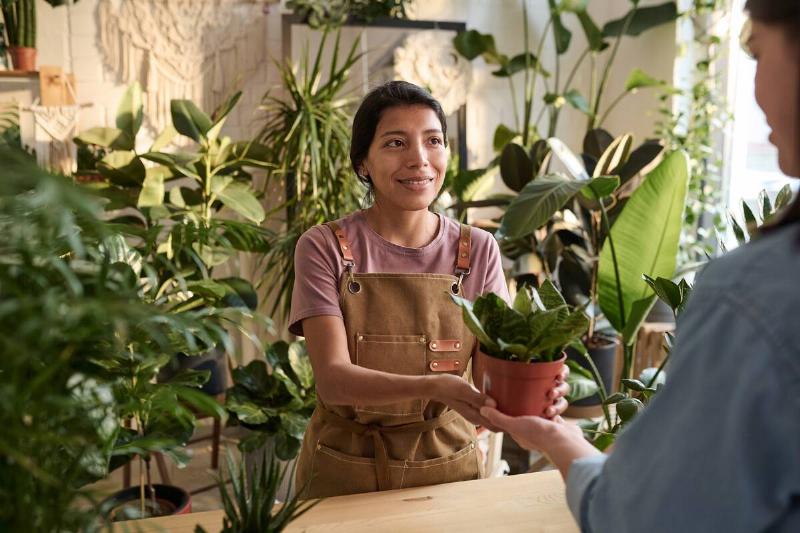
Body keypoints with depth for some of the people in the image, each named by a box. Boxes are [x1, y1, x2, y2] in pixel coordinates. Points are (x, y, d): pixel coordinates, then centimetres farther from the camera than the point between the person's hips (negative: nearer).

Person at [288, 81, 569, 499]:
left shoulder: (478, 251, -4)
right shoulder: (325, 248, -11)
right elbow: (333, 378, -21)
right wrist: (435, 387, -38)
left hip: (450, 465, 2)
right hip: (345, 474, -2)